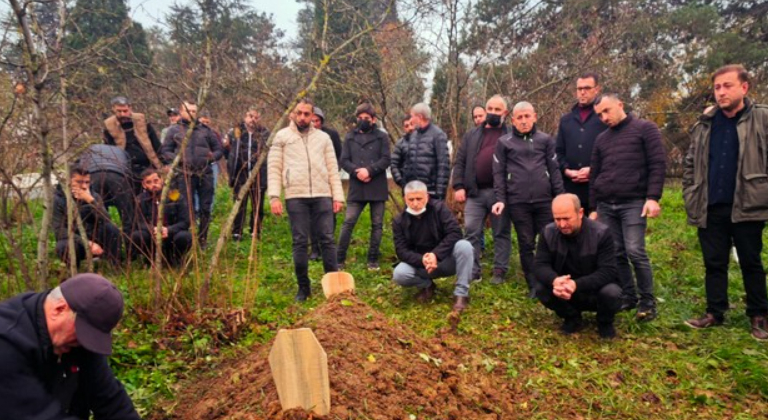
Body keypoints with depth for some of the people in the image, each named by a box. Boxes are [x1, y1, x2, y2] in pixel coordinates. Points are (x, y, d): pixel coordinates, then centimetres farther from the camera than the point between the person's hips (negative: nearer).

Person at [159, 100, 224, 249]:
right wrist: (176, 158, -11)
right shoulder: (174, 130, 8)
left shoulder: (205, 129, 12)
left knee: (205, 208, 5)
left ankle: (203, 240, 18)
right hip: (184, 174, -1)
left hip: (205, 174, 2)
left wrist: (213, 156, -6)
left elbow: (219, 148, 14)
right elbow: (165, 151, 7)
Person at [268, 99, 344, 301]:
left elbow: (332, 168, 12)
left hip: (322, 195, 2)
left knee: (328, 239, 1)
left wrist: (338, 195, 4)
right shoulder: (282, 136, 9)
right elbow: (274, 168, 3)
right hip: (295, 196, -1)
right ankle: (303, 287, 13)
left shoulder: (323, 137, 15)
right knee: (300, 242, 2)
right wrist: (274, 196, -8)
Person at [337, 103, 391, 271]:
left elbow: (386, 160, -3)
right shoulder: (350, 137, 11)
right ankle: (340, 258, 7)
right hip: (356, 188, 1)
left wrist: (369, 170, -17)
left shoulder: (381, 137, 5)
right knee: (348, 223, -2)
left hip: (377, 188, 0)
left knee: (377, 224, 6)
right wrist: (357, 171, -13)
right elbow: (344, 161, 4)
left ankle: (373, 259, 16)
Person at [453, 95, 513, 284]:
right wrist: (458, 186, -2)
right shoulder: (471, 135, 14)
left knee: (501, 233, 6)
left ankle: (499, 271, 15)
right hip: (474, 192, 3)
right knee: (471, 232, 3)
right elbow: (460, 162, 10)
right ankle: (472, 271, 11)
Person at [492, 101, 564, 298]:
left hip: (544, 199, 1)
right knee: (526, 244, 5)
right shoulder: (504, 142, 7)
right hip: (517, 202, 0)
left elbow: (554, 170, 8)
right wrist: (500, 199, -5)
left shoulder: (545, 139, 9)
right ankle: (533, 286, 14)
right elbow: (499, 173, 4)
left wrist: (560, 197, 3)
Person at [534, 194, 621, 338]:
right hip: (566, 293, 2)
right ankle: (572, 318, 5)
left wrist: (577, 284, -43)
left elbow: (608, 271, -26)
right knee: (543, 290, -26)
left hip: (597, 290, -2)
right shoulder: (548, 232, -12)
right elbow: (540, 265, -15)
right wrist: (554, 281, -40)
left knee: (611, 293, -34)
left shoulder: (601, 233, -20)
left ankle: (605, 323, 3)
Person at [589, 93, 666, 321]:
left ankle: (647, 301, 4)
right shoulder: (601, 139, 17)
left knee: (635, 252, -11)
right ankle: (628, 296, 17)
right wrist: (593, 208, 14)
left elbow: (658, 164, -5)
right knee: (616, 254, 5)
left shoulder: (645, 129, 2)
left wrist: (653, 197, -14)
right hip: (606, 205, 5)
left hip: (633, 203, -5)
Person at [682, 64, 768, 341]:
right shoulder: (705, 124, 9)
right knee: (714, 263, 10)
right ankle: (715, 313, 21)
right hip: (710, 209, 3)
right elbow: (690, 164, 13)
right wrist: (690, 197, 6)